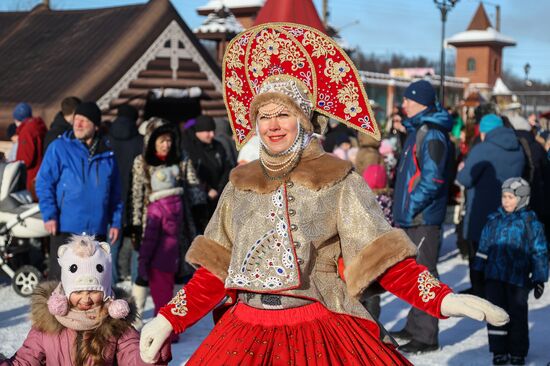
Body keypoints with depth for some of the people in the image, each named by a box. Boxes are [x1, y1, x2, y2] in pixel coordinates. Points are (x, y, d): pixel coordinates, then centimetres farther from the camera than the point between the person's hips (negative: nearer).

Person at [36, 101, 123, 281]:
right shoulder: (59, 148, -3)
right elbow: (43, 183, -5)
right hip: (65, 228, -4)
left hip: (97, 230, 4)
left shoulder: (106, 153, 9)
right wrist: (49, 215, -13)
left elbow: (115, 193, 14)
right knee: (60, 276, -3)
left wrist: (115, 222, 8)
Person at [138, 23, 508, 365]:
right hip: (247, 332, 4)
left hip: (320, 332, -3)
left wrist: (444, 299, -21)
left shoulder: (338, 180, -2)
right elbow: (215, 267, 12)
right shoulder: (240, 183, 10)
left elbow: (381, 257, -8)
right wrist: (169, 320, 4)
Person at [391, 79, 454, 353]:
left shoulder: (432, 135, -16)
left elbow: (432, 180, -23)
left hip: (423, 218, -10)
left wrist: (409, 207, -19)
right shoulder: (417, 130, 15)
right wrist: (401, 209, 17)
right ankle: (415, 327, 29)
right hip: (411, 217, 10)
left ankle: (425, 337, 5)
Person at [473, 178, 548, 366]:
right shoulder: (494, 220, 7)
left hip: (518, 278, -3)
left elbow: (539, 253, 1)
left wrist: (539, 279, -2)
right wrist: (478, 272, 15)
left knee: (517, 315, 6)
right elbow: (483, 248, 15)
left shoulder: (530, 223, -3)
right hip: (494, 276, 3)